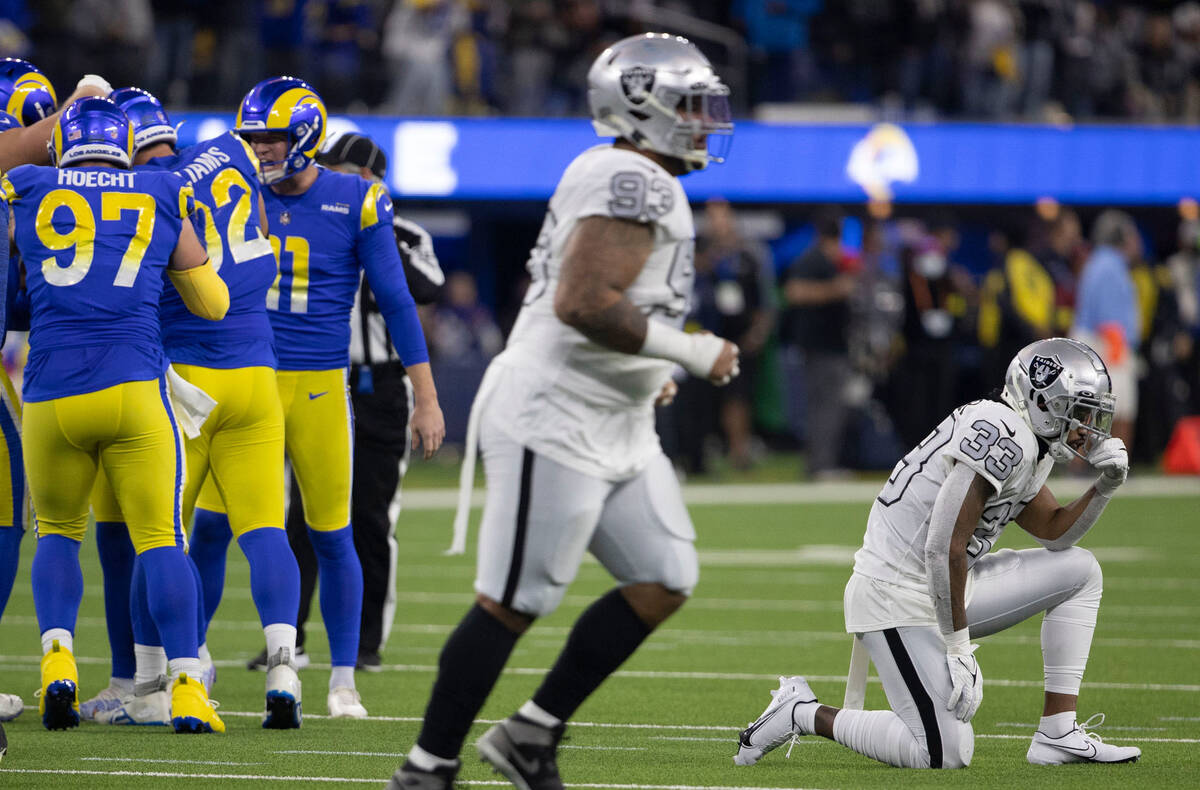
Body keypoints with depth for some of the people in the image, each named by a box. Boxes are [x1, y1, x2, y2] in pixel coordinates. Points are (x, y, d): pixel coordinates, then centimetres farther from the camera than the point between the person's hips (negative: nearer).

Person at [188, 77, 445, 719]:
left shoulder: (355, 204, -4)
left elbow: (395, 302, -1)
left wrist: (426, 398, -2)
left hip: (318, 388, -2)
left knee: (331, 536, 1)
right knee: (211, 524, -3)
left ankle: (343, 681, 11)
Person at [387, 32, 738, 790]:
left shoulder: (628, 181, 15)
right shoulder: (634, 184, -17)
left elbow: (566, 292, 23)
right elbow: (581, 303, -27)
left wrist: (646, 368, 18)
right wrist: (688, 352, -20)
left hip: (615, 430, 11)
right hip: (554, 422, -11)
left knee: (662, 584, 7)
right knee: (512, 603, -5)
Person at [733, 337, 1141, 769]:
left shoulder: (1022, 442, 11)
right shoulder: (1004, 437, -20)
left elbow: (1055, 533, 22)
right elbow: (944, 548, -25)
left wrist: (1105, 486, 4)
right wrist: (958, 649, -21)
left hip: (942, 589, 10)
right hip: (898, 597, -10)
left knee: (1080, 571, 9)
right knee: (945, 754, -15)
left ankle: (1058, 734, 8)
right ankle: (802, 713, 2)